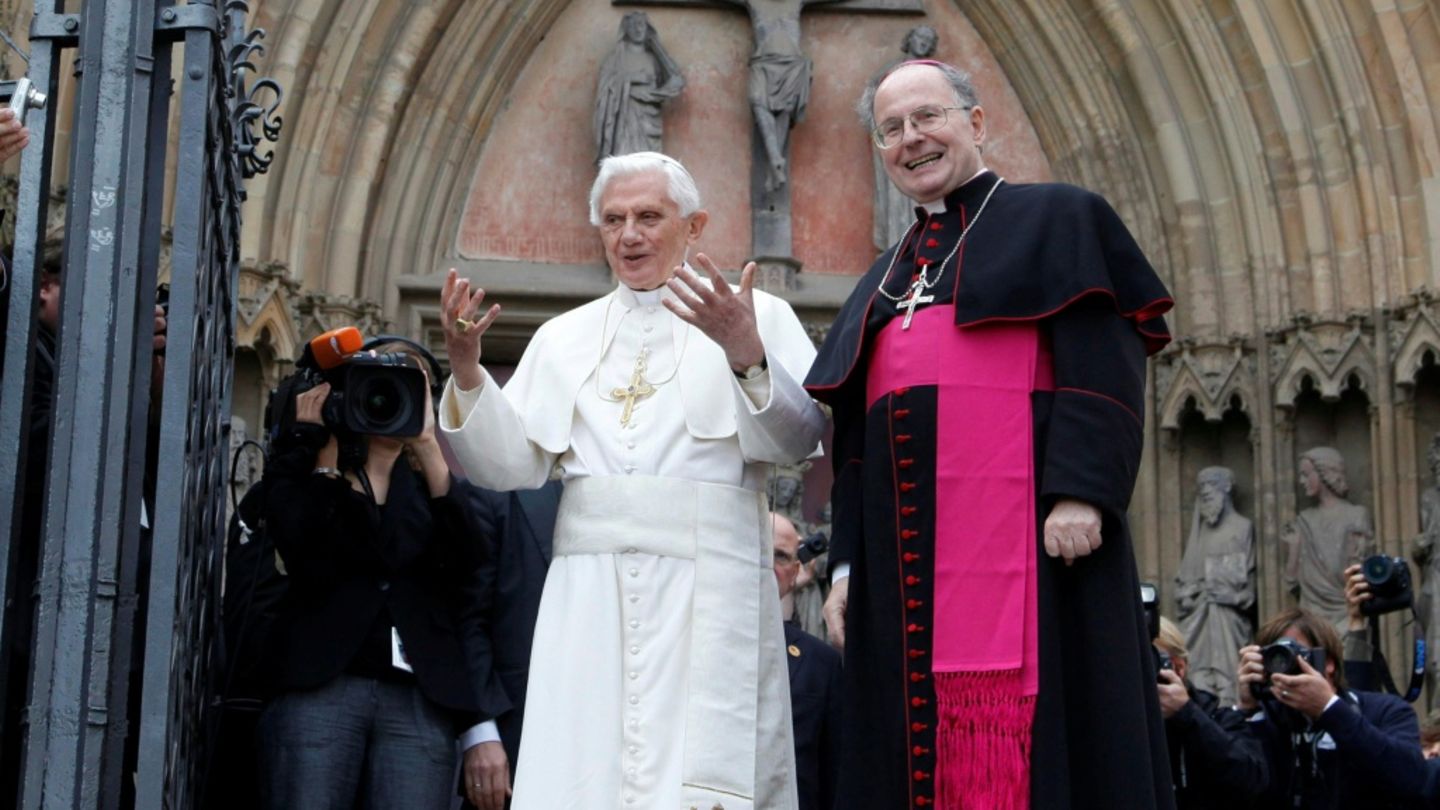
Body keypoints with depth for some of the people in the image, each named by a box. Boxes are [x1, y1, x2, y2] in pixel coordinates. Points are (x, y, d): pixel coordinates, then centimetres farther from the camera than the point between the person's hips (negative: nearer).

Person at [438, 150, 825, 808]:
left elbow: (798, 439, -6)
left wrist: (747, 356, -23)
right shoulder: (563, 338, 17)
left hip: (708, 597, -3)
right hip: (588, 599, 3)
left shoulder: (758, 317, 8)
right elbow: (511, 464, 9)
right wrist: (466, 370, -6)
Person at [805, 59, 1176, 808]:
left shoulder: (1058, 220, 8)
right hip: (905, 555, 6)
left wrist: (1080, 489, -18)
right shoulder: (882, 281, 25)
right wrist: (846, 562, 13)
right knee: (915, 741, 4)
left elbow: (1102, 363, -5)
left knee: (1018, 742, -10)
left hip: (1023, 536, -6)